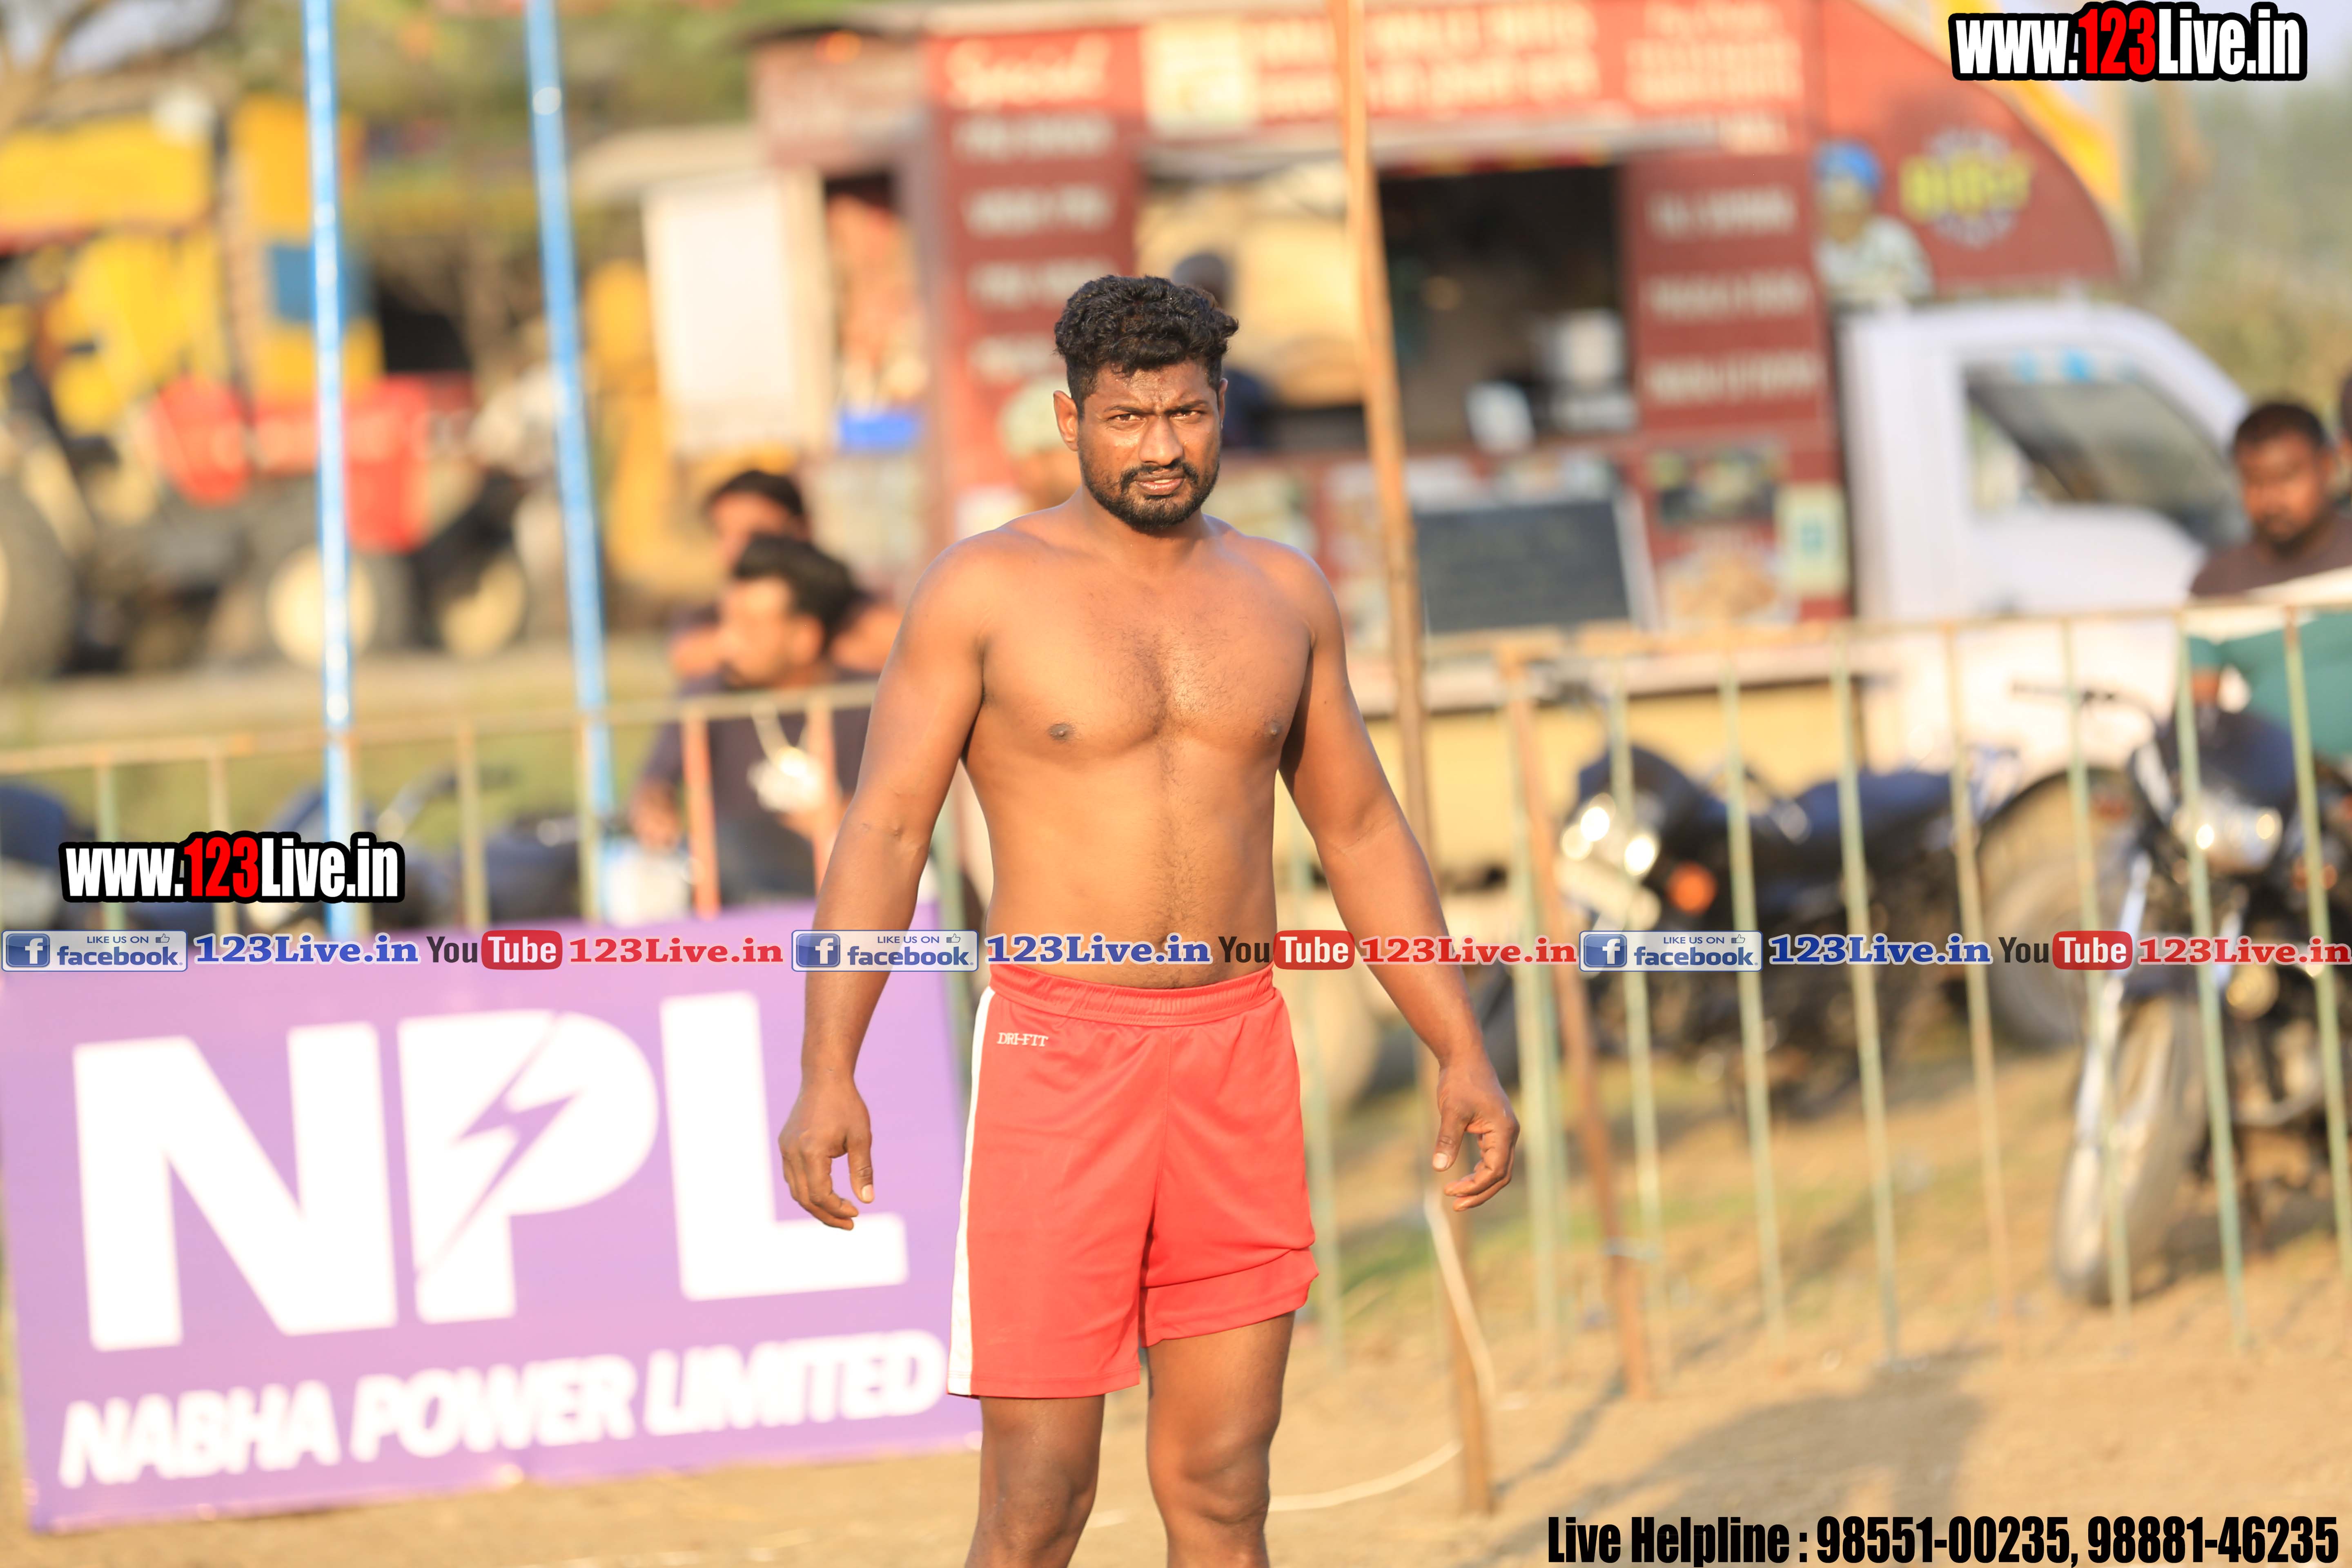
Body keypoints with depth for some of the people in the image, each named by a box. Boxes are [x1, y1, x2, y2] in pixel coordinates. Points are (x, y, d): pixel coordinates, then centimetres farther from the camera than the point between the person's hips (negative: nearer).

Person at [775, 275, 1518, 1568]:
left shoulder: (1281, 593, 9)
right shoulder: (984, 590, -3)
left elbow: (1362, 833, 16)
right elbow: (884, 830, -7)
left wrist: (1461, 1050, 8)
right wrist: (827, 1074, -17)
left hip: (1236, 1062, 4)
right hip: (1057, 1058, -4)